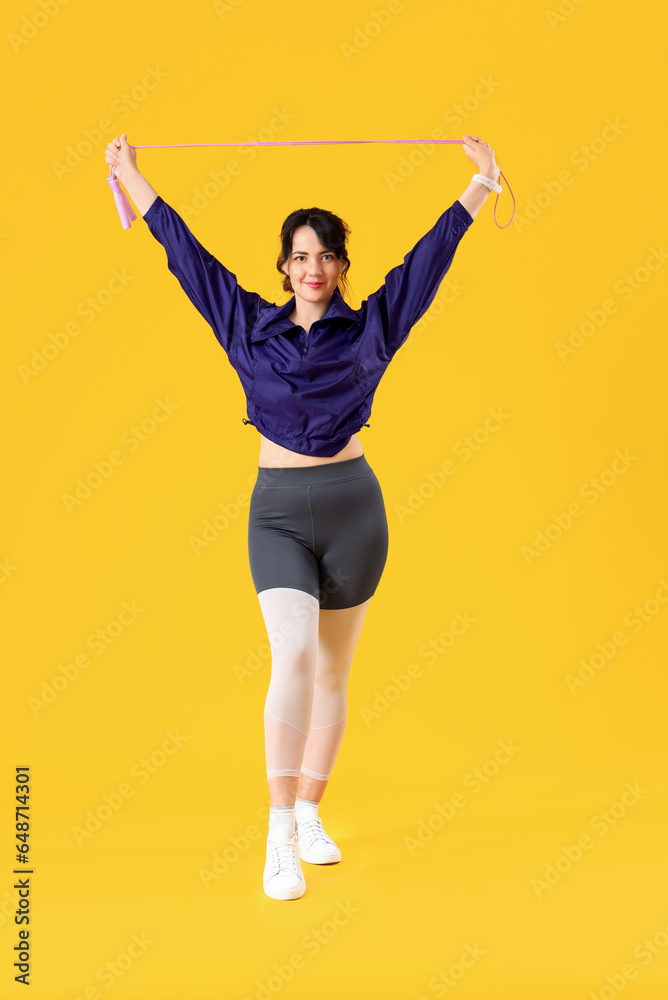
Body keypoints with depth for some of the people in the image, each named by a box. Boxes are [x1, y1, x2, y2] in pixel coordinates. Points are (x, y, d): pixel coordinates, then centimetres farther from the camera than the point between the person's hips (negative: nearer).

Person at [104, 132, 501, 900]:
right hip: (278, 512, -1)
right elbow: (186, 251, 11)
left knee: (333, 671, 9)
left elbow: (429, 255, 7)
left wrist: (480, 182, 9)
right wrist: (131, 176, 16)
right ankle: (279, 836, -12)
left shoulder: (369, 328, 4)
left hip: (354, 507, 1)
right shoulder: (250, 326, 5)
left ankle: (311, 815, 24)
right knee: (294, 656, -18)